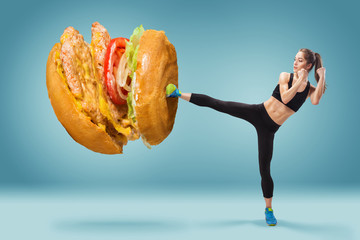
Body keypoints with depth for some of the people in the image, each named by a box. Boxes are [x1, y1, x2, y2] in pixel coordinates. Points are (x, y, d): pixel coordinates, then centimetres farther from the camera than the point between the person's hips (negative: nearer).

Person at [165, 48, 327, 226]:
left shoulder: (310, 89, 1)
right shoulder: (285, 76, -1)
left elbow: (315, 101, -22)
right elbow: (285, 97, -18)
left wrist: (322, 78, -20)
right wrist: (300, 80, -19)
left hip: (268, 129, 0)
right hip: (258, 112, 0)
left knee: (264, 169, 0)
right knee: (216, 104, -6)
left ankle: (269, 209, 17)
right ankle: (179, 94, 10)